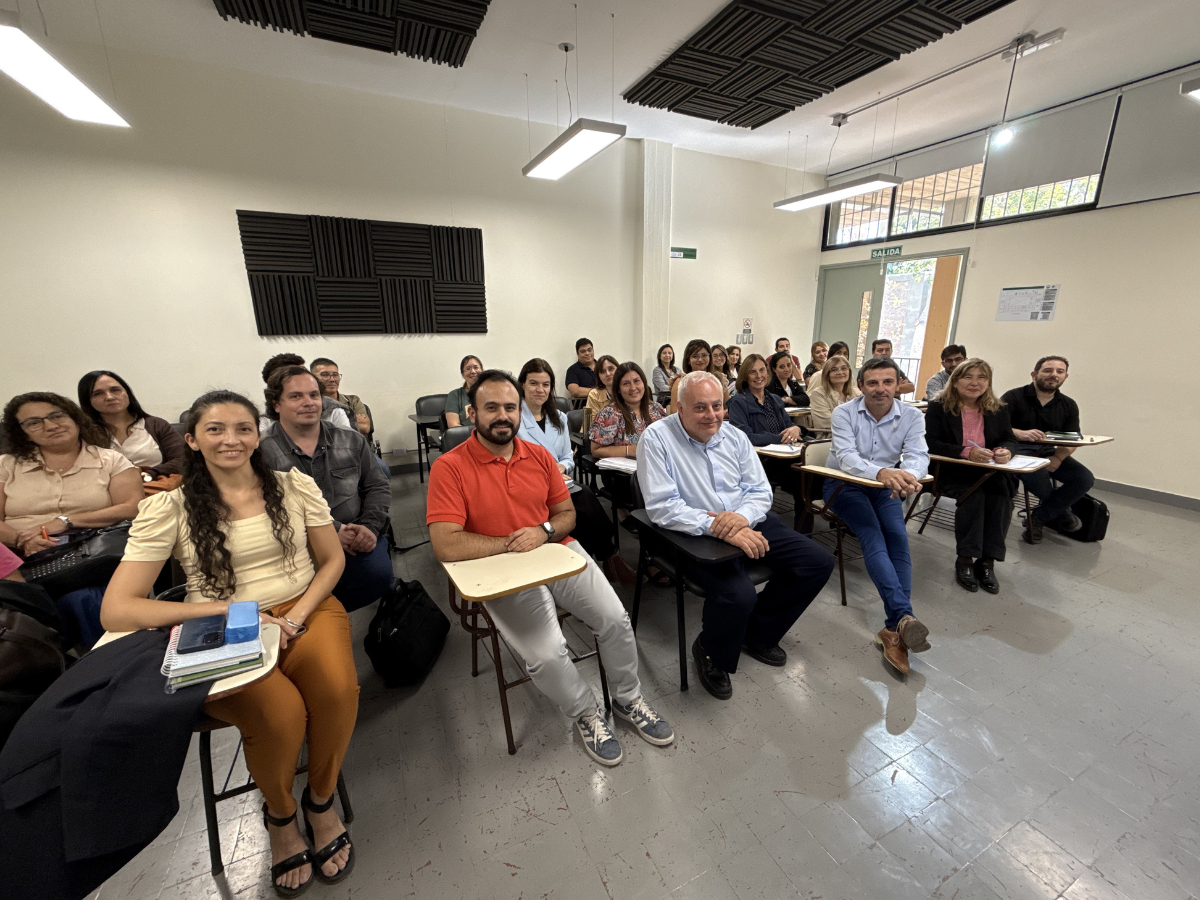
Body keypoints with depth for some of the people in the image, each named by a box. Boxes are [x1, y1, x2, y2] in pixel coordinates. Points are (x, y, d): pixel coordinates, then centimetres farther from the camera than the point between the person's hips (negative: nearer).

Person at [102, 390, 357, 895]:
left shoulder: (295, 485, 3)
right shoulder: (167, 508, -1)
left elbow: (332, 560, 8)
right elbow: (116, 611, -6)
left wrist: (296, 617, -8)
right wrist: (227, 609, -19)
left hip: (307, 611, 2)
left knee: (338, 689, -29)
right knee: (279, 713, -29)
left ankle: (321, 801, 5)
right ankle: (279, 816, 8)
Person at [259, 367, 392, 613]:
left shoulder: (352, 441, 12)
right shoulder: (263, 453, 0)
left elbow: (378, 487, 12)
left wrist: (370, 527, -7)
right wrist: (331, 532, -20)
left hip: (356, 540, 3)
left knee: (378, 573, -26)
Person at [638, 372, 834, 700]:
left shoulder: (735, 436, 7)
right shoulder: (657, 438, -11)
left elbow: (760, 492, 6)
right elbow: (662, 507, -19)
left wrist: (742, 516, -18)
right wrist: (718, 528, -28)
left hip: (746, 523, 7)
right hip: (694, 534, -6)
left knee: (818, 562, 1)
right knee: (738, 594, -30)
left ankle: (757, 632, 21)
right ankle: (711, 654, 8)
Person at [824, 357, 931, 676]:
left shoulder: (911, 416, -1)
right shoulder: (844, 413, -10)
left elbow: (918, 454, -15)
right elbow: (846, 456, -24)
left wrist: (906, 476, -41)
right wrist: (881, 472, -44)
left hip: (885, 486, 3)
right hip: (844, 484, -3)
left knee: (899, 538, -21)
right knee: (872, 536, -27)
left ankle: (895, 629, -22)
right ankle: (905, 617, -37)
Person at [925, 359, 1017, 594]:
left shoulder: (998, 410, 12)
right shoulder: (938, 407, -1)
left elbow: (1010, 440, 11)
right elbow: (931, 443, -11)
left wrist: (1006, 451, -15)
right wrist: (966, 452, -25)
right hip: (951, 471, -3)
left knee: (1001, 495, -28)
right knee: (974, 494, -32)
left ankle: (987, 561, -17)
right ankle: (965, 560, -20)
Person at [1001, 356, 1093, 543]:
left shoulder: (1069, 406, 12)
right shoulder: (1013, 397, -4)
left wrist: (1058, 458, -14)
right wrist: (1020, 433, -34)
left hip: (1049, 453, 6)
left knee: (1085, 478, -18)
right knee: (1037, 476, -34)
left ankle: (1037, 519, -4)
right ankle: (1062, 513, 0)